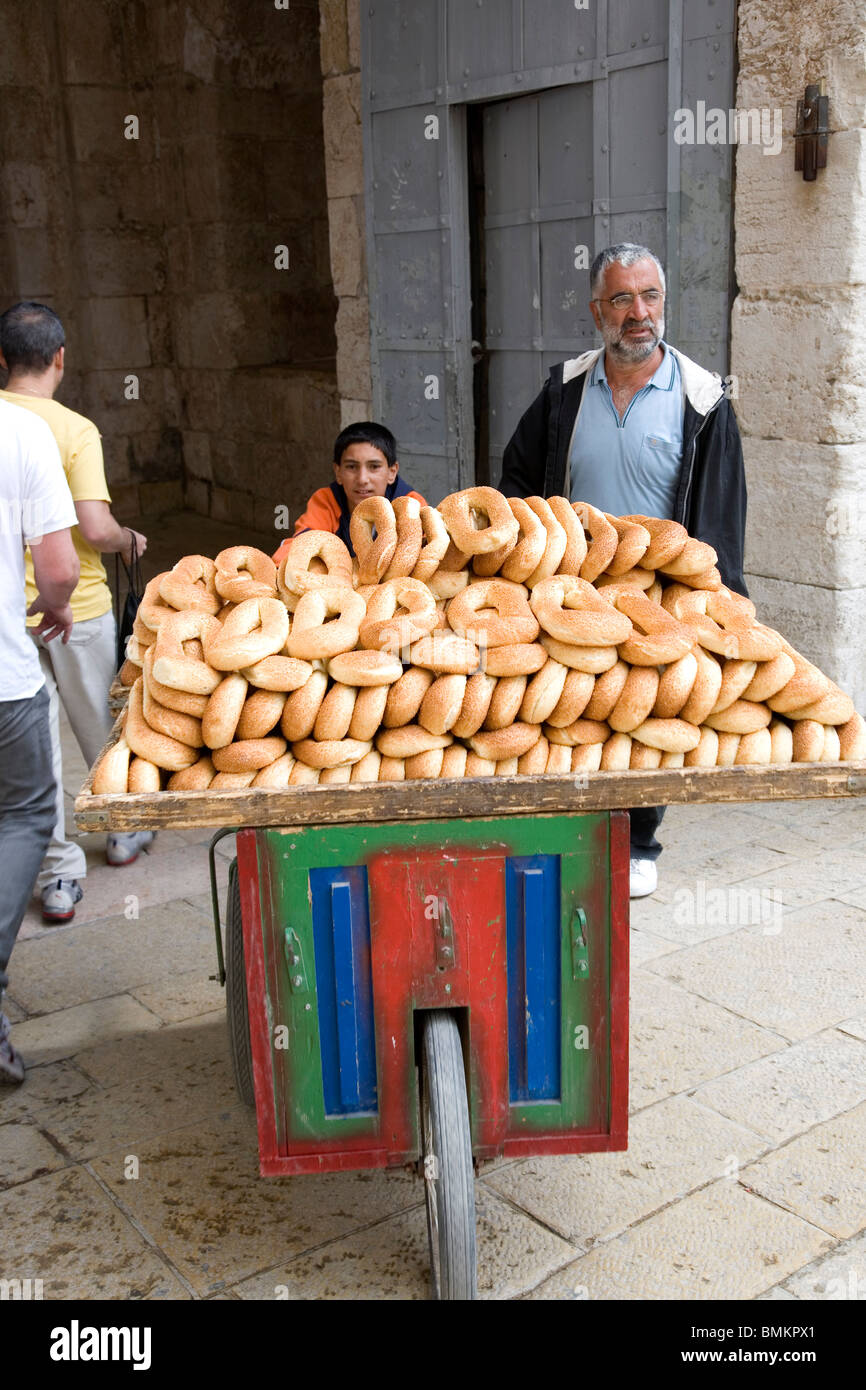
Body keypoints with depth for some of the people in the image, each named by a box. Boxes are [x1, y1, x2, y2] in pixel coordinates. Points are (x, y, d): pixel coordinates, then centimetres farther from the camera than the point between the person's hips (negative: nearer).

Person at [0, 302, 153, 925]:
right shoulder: (75, 430, -14)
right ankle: (124, 831, 37)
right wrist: (130, 539, 0)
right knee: (101, 727, 18)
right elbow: (95, 528, -21)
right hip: (76, 606, -2)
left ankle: (59, 875, 15)